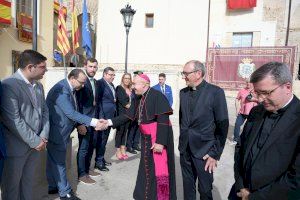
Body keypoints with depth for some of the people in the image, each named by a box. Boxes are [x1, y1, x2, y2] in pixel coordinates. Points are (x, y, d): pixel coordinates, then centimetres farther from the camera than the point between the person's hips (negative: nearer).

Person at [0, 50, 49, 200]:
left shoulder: (39, 86, 9)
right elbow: (13, 120, -21)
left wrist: (43, 136, -3)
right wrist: (35, 141, -16)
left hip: (35, 145, 7)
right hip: (16, 147, -6)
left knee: (28, 183, 20)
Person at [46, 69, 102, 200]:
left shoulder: (71, 89, 5)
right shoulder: (61, 90, -25)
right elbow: (71, 113, -30)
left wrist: (78, 124, -1)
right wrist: (93, 122, -30)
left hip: (61, 131, 9)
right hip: (56, 132, -9)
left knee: (53, 161, 21)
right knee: (59, 162, 5)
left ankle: (52, 186, 36)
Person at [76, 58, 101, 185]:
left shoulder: (95, 82, 11)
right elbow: (78, 103, -16)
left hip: (93, 119, 7)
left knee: (91, 146, 16)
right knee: (83, 147, 2)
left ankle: (87, 169, 32)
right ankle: (82, 174, 18)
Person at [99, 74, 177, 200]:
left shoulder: (156, 96, -17)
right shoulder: (140, 100, 8)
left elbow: (163, 120, -22)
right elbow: (128, 116, 9)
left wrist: (160, 141, -25)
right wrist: (110, 122, 0)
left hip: (159, 137, -8)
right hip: (147, 138, 8)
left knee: (159, 168, -1)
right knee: (147, 167, 18)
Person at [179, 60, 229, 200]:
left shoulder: (216, 92, -11)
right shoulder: (183, 92, 5)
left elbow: (222, 125, -10)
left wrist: (215, 153, -10)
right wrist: (183, 141, 11)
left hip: (204, 151, -4)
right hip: (185, 149, 5)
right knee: (187, 186, 17)